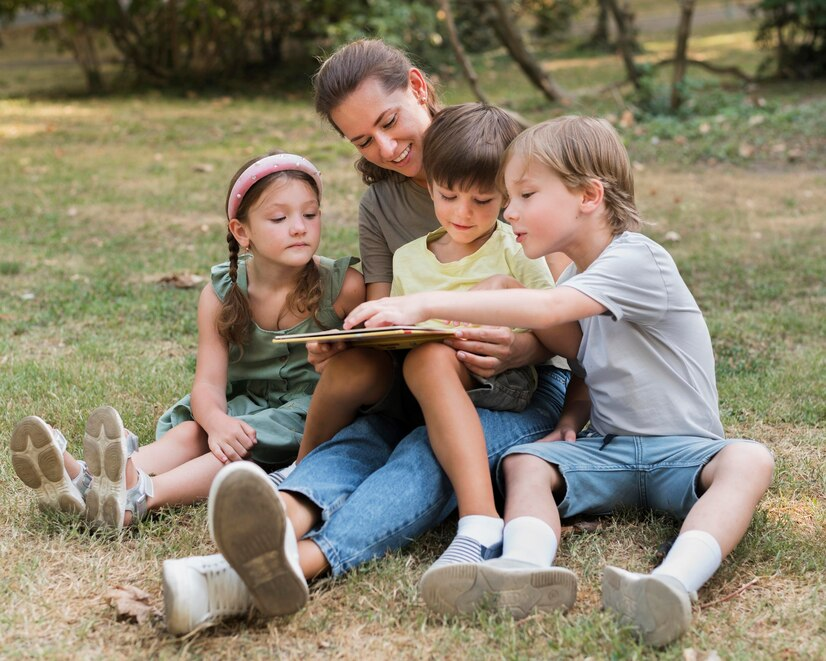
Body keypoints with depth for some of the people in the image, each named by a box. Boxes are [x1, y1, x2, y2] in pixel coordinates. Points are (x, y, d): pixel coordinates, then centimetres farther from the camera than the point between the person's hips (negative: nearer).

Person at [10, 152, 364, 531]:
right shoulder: (221, 296, -5)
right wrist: (216, 421, -36)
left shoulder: (343, 287, -14)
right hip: (244, 406, 4)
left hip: (310, 410, -4)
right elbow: (209, 382, -13)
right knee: (189, 432, -24)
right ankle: (85, 482, -47)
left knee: (248, 443, -32)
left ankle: (141, 496, -53)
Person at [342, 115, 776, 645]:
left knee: (750, 459, -35)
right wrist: (570, 419, -1)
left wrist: (427, 303, -35)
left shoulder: (638, 260, -15)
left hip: (682, 449, -6)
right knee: (523, 461, -19)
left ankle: (675, 582, -58)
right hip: (606, 448, 6)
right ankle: (524, 571, -46)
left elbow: (546, 310, -32)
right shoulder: (574, 279, 12)